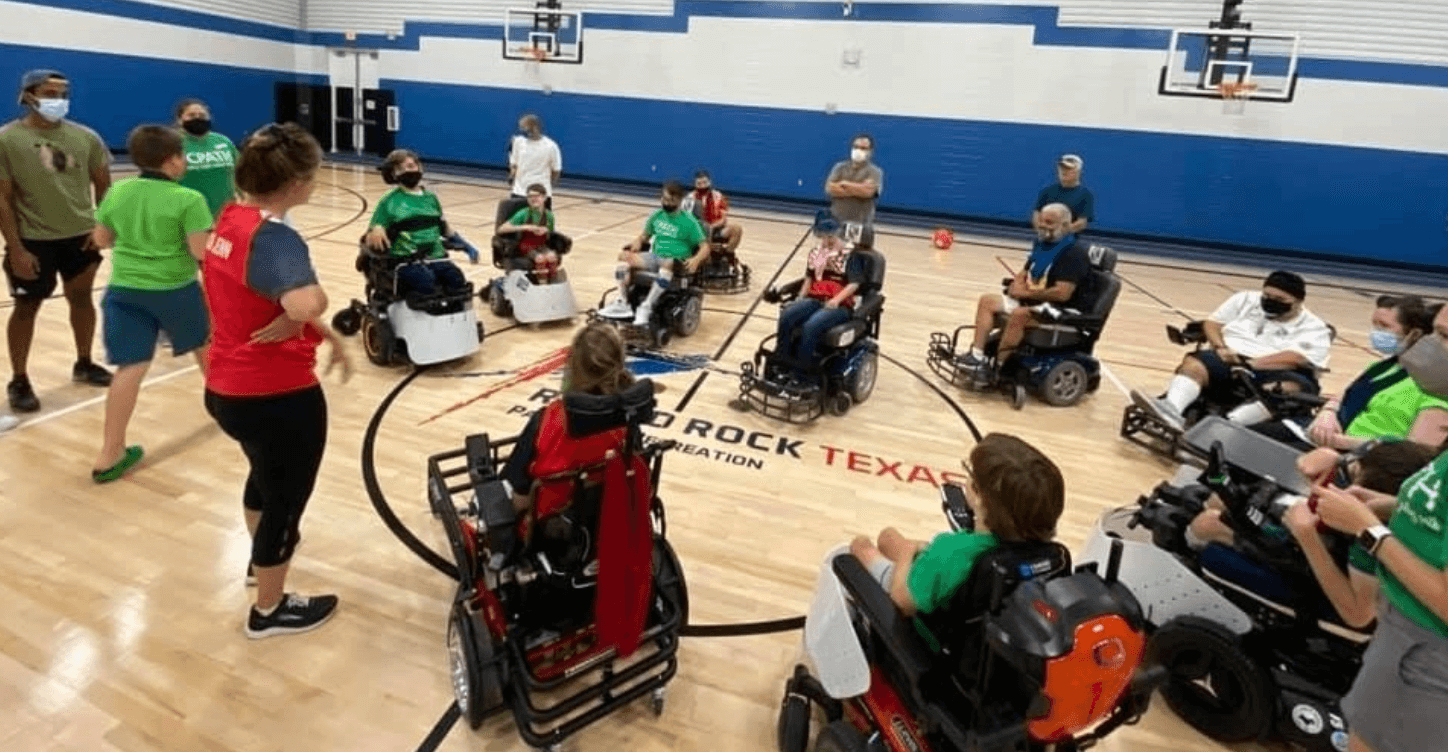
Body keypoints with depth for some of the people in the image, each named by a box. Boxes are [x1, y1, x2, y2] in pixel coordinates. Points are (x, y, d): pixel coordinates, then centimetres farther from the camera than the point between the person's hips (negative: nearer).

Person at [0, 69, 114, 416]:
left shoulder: (85, 137, 0)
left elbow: (103, 184, 9)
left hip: (81, 235, 3)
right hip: (33, 240, -3)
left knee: (81, 297, 14)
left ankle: (84, 364, 32)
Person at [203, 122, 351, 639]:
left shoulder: (230, 219, 2)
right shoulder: (274, 238, -26)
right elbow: (306, 304, -45)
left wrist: (327, 337, 8)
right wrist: (294, 322, -23)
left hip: (227, 388, 9)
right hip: (276, 394, -9)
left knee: (266, 473, 33)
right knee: (287, 495, 13)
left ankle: (263, 553, 59)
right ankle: (269, 610, 33)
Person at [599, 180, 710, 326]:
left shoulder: (689, 221, -3)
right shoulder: (657, 215, 11)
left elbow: (705, 246, -6)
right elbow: (644, 235, 24)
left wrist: (696, 259, -28)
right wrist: (637, 242, 0)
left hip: (676, 263, -5)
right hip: (655, 256, 5)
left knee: (667, 264, -41)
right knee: (624, 256, -18)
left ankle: (647, 306, -37)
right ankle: (622, 302, -22)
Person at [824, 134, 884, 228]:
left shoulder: (875, 171, 2)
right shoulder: (840, 167, 12)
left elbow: (868, 191, -17)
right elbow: (829, 188, -4)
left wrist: (844, 184, -5)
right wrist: (857, 191, -11)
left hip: (860, 224, -4)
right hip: (836, 221, 4)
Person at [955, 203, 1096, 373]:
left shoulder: (1074, 252, -18)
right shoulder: (1042, 243, 10)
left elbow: (1062, 294, -27)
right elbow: (1023, 273, 19)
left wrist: (1026, 293, -18)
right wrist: (1017, 285, -6)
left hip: (1065, 310, -10)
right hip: (1032, 300, 10)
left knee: (1019, 315, -35)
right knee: (987, 301, -1)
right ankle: (977, 355, -13)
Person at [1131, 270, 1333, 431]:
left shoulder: (1314, 328, 9)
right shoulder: (1246, 299, 21)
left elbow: (1296, 359, -8)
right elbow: (1212, 323, 15)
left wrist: (1249, 363, -20)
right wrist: (1220, 348, -6)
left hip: (1273, 372, -2)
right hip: (1228, 361, 2)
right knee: (1193, 364, -30)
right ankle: (1172, 409, -59)